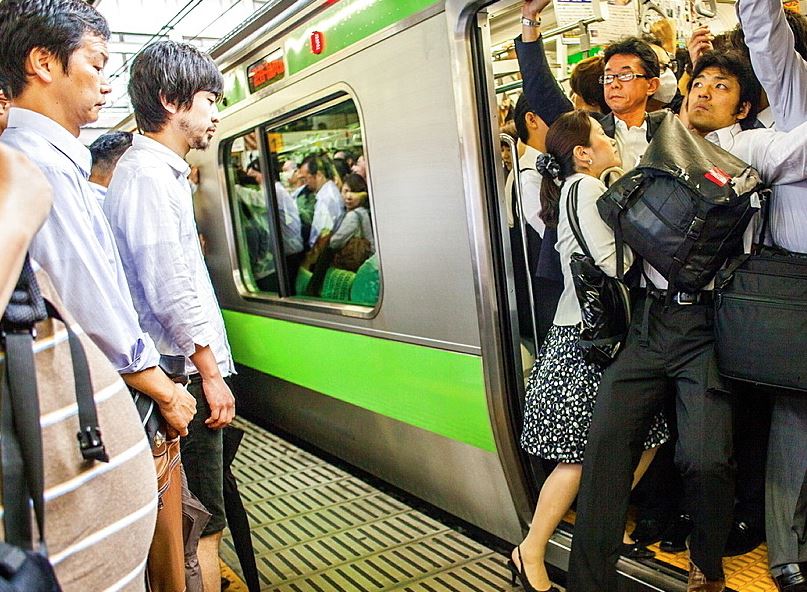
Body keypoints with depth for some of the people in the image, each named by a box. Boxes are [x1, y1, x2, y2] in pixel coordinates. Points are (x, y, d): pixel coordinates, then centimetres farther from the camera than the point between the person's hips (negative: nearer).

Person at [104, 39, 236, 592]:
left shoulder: (161, 171, 17)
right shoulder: (147, 174, -14)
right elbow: (169, 292, -19)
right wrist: (210, 374, -13)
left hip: (190, 366, 10)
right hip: (186, 373, -10)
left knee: (200, 517, 19)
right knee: (204, 523, -1)